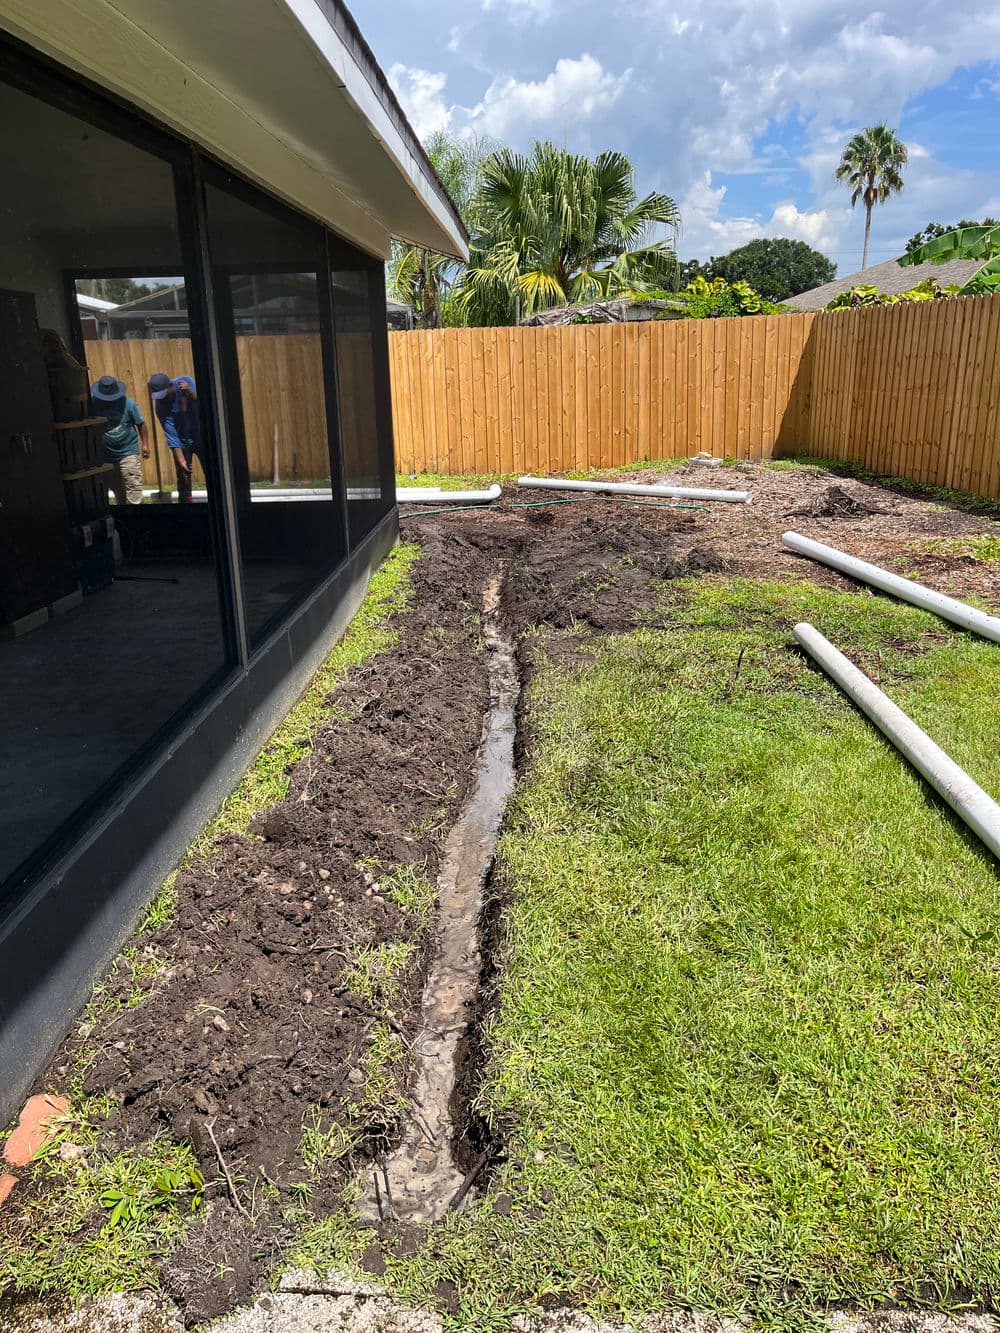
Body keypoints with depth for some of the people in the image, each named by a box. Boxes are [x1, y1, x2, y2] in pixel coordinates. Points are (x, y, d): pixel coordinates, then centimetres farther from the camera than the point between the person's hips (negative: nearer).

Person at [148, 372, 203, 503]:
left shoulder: (186, 381, -15)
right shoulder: (161, 405, -17)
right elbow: (171, 435, -19)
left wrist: (191, 392, -39)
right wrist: (180, 459, -25)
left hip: (200, 437, 1)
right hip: (182, 442, -1)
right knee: (183, 477, 1)